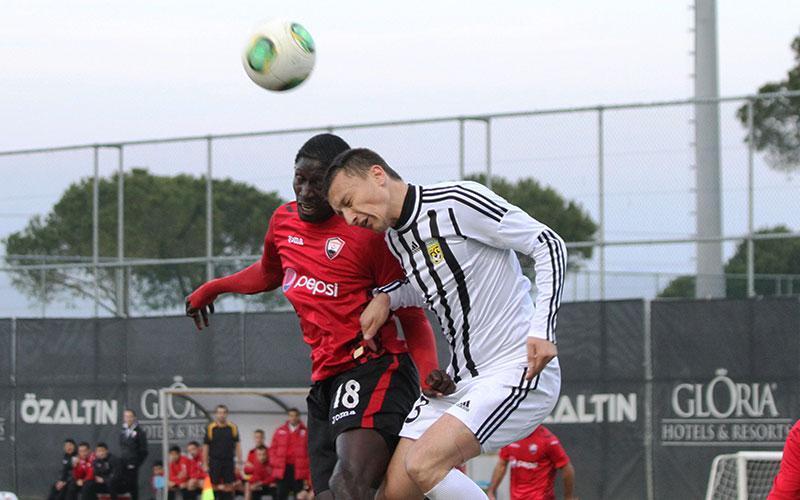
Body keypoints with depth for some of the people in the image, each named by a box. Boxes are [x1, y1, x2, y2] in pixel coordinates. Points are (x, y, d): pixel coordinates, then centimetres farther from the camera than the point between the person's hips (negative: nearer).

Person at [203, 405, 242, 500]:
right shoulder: (210, 428, -1)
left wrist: (239, 463, 0)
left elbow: (237, 445, 6)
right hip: (214, 462, -1)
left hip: (229, 462, 1)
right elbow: (205, 447, 2)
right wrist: (205, 464, -1)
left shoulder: (233, 428, 4)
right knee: (214, 487, 0)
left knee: (229, 487, 1)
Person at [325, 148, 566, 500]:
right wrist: (385, 297, 11)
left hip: (516, 374, -9)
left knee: (423, 464, -25)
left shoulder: (457, 201, -15)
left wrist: (542, 329, -22)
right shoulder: (394, 239, 11)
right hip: (458, 379, 9)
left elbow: (548, 244, -13)